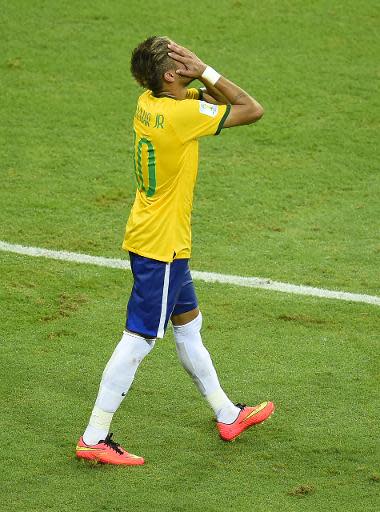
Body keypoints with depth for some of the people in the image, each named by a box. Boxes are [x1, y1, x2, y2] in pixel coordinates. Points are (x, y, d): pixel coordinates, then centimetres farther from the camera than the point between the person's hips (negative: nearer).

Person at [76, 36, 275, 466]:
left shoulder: (149, 103, 1)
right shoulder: (180, 115, -24)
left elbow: (220, 102, 12)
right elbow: (253, 110, -17)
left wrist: (200, 76, -8)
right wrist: (205, 71, -17)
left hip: (149, 237, 10)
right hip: (163, 246, -10)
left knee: (189, 323, 20)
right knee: (139, 339, -4)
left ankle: (227, 415, 36)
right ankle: (94, 438, 0)